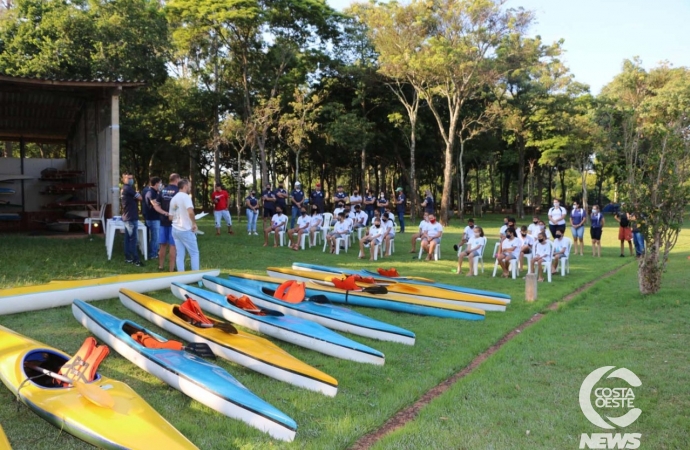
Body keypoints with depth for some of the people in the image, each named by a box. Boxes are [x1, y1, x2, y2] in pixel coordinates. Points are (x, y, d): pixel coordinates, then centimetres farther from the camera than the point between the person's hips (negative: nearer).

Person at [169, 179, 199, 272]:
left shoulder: (173, 198, 14)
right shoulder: (185, 196, -12)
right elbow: (190, 211, -27)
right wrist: (194, 223, -15)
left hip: (175, 229, 8)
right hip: (186, 230, -7)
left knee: (180, 255, 8)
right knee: (194, 253, 3)